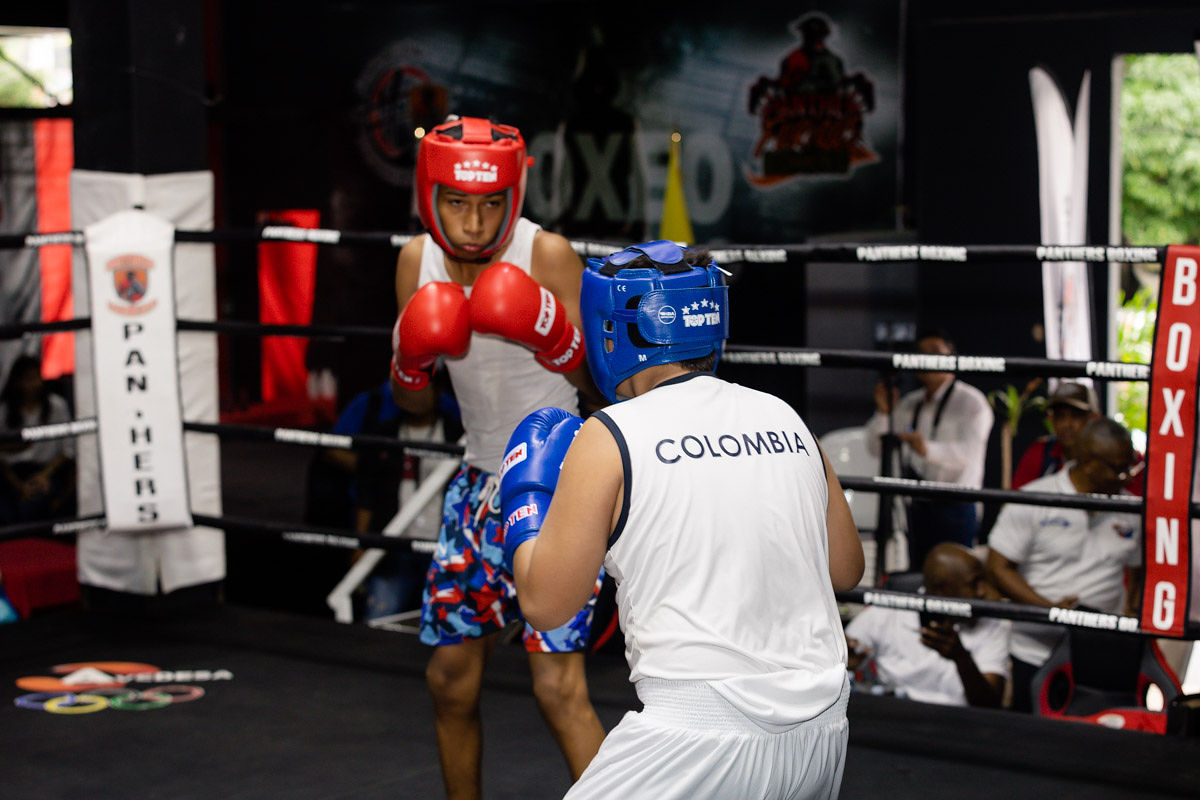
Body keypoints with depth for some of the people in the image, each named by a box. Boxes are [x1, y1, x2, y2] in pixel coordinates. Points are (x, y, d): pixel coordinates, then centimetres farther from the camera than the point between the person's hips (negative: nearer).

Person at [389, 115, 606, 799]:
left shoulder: (549, 255, -17)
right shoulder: (418, 262, -1)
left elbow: (601, 388, -14)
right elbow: (415, 404, 7)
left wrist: (552, 337, -31)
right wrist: (410, 361, -14)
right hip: (482, 480, 6)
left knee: (558, 685, -14)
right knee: (451, 680, 11)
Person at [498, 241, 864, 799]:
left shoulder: (608, 437, -5)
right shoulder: (784, 418, 9)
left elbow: (546, 604, -3)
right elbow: (846, 569, 19)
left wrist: (525, 504, 13)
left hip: (702, 729, -6)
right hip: (821, 732, 6)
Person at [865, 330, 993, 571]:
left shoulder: (971, 401, -3)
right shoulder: (909, 404, 17)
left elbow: (969, 452, -20)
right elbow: (875, 447, 15)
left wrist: (928, 450, -38)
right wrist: (883, 412, -2)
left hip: (954, 508, -6)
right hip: (917, 510, 6)